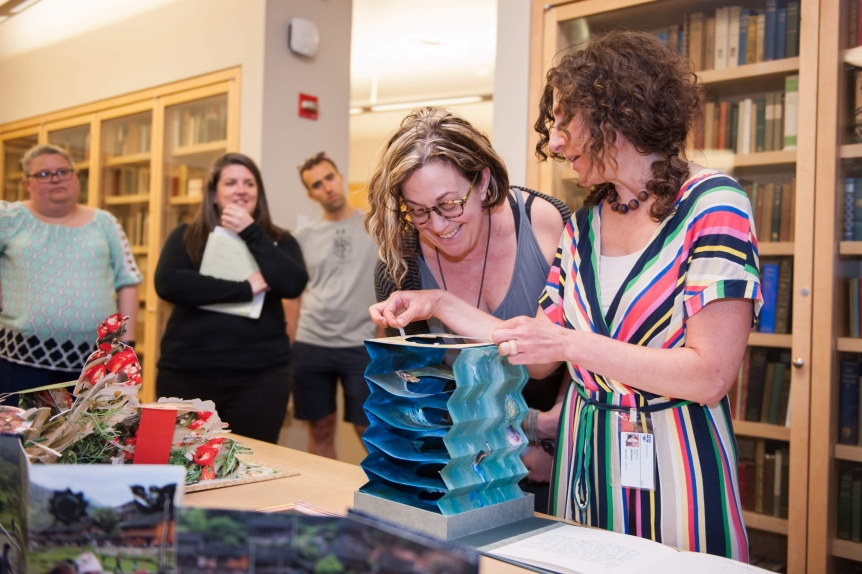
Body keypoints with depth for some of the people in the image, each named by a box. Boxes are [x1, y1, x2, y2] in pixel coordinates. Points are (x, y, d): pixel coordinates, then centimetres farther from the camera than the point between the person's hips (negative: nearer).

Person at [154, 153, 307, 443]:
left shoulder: (279, 240, 8)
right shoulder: (186, 236, 6)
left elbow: (293, 284, -11)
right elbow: (167, 283, -12)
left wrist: (251, 232, -11)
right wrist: (245, 288, -14)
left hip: (260, 376, 0)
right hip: (187, 374, 0)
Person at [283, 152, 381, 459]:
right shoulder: (304, 237, 8)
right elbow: (292, 295, 11)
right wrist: (289, 346, 5)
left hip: (360, 345, -2)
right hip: (310, 346, 3)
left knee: (370, 430, 0)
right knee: (321, 428, 11)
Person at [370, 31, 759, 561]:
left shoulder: (712, 203, -12)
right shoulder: (584, 226, 7)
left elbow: (710, 376, -19)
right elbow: (538, 356, 7)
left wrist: (570, 343, -21)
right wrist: (440, 304, 3)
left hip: (673, 467, -5)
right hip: (583, 459, 6)